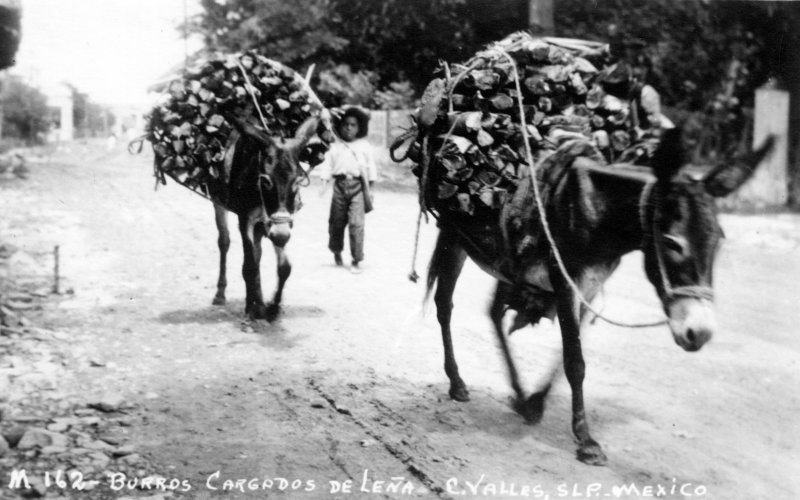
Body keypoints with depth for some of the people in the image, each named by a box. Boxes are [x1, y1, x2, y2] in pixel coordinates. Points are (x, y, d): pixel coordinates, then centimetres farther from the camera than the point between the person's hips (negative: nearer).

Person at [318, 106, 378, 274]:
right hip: (340, 184, 1)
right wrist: (325, 182, -9)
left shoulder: (364, 146, 8)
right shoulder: (335, 146, 7)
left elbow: (371, 166, 10)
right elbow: (327, 164, 4)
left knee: (356, 223, -10)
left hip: (358, 186, -1)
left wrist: (369, 189, 7)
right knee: (336, 222, 12)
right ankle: (336, 251, 36)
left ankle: (356, 260, -5)